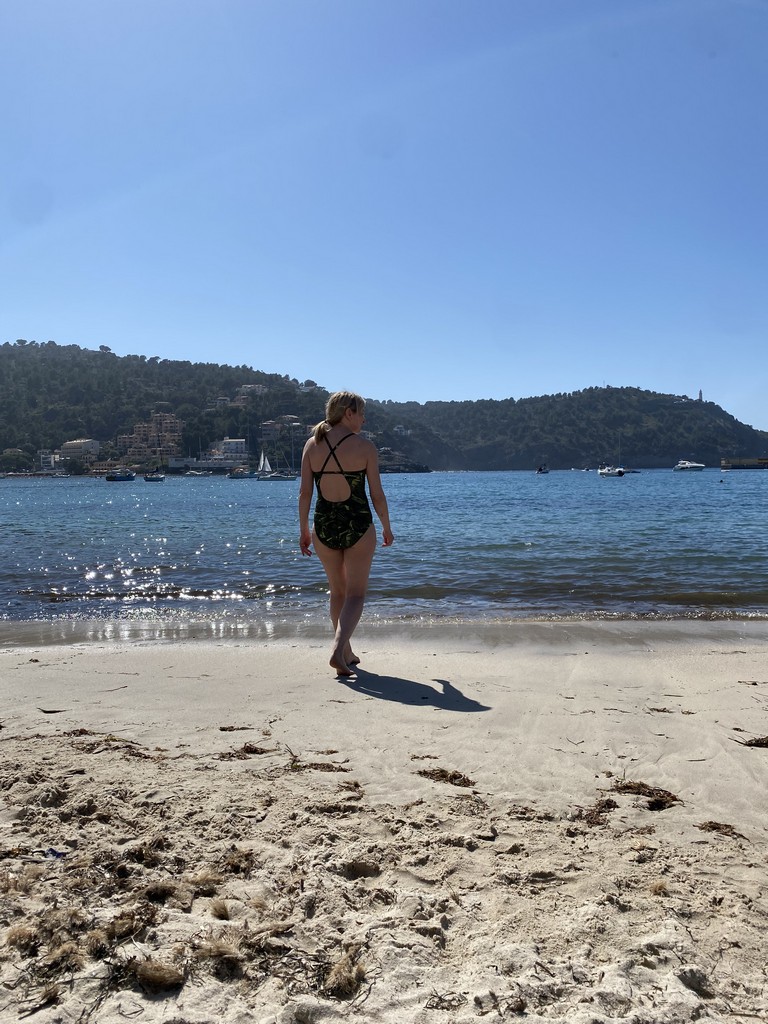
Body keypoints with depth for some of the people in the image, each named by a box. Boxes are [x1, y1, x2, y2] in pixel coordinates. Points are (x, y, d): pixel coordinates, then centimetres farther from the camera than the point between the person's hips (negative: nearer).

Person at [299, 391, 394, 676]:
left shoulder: (312, 445, 0)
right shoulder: (364, 447, -9)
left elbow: (305, 493, 0)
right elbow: (377, 495, -5)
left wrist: (304, 530, 8)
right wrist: (387, 529, 8)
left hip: (324, 525, 4)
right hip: (358, 525, -4)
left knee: (338, 591, 20)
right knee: (356, 594, 6)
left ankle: (346, 654, 28)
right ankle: (338, 650, -14)